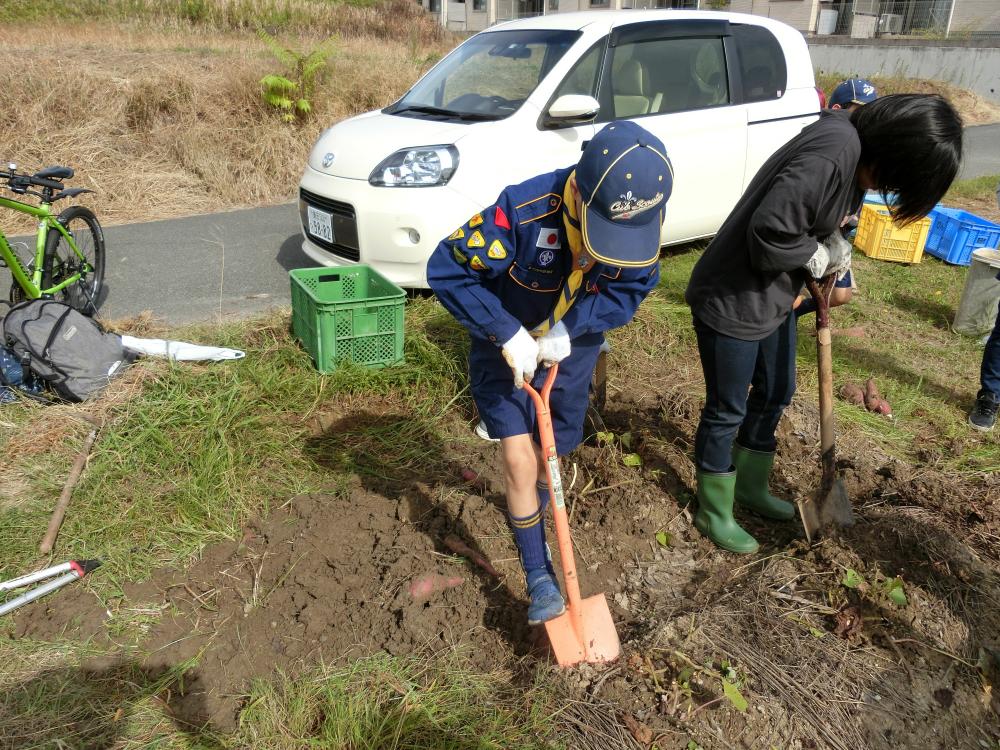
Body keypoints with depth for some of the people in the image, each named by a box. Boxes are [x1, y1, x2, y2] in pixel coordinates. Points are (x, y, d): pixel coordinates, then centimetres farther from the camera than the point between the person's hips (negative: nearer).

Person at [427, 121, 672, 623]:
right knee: (520, 462, -8)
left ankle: (534, 510, 55)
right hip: (508, 347, -3)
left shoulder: (644, 216, -23)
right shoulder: (522, 210, -36)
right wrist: (507, 333, -34)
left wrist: (570, 329, -27)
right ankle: (539, 578, 11)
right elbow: (446, 269, -29)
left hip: (573, 347, 4)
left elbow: (629, 290, -11)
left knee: (554, 452, 20)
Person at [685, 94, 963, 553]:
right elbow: (769, 230, -32)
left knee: (775, 392, 22)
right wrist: (821, 258, -15)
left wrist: (834, 266, 0)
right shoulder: (832, 152, -27)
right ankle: (714, 513, 27)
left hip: (773, 297, 10)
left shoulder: (854, 148, 4)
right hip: (732, 301, -10)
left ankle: (751, 487, 43)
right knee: (727, 410, 6)